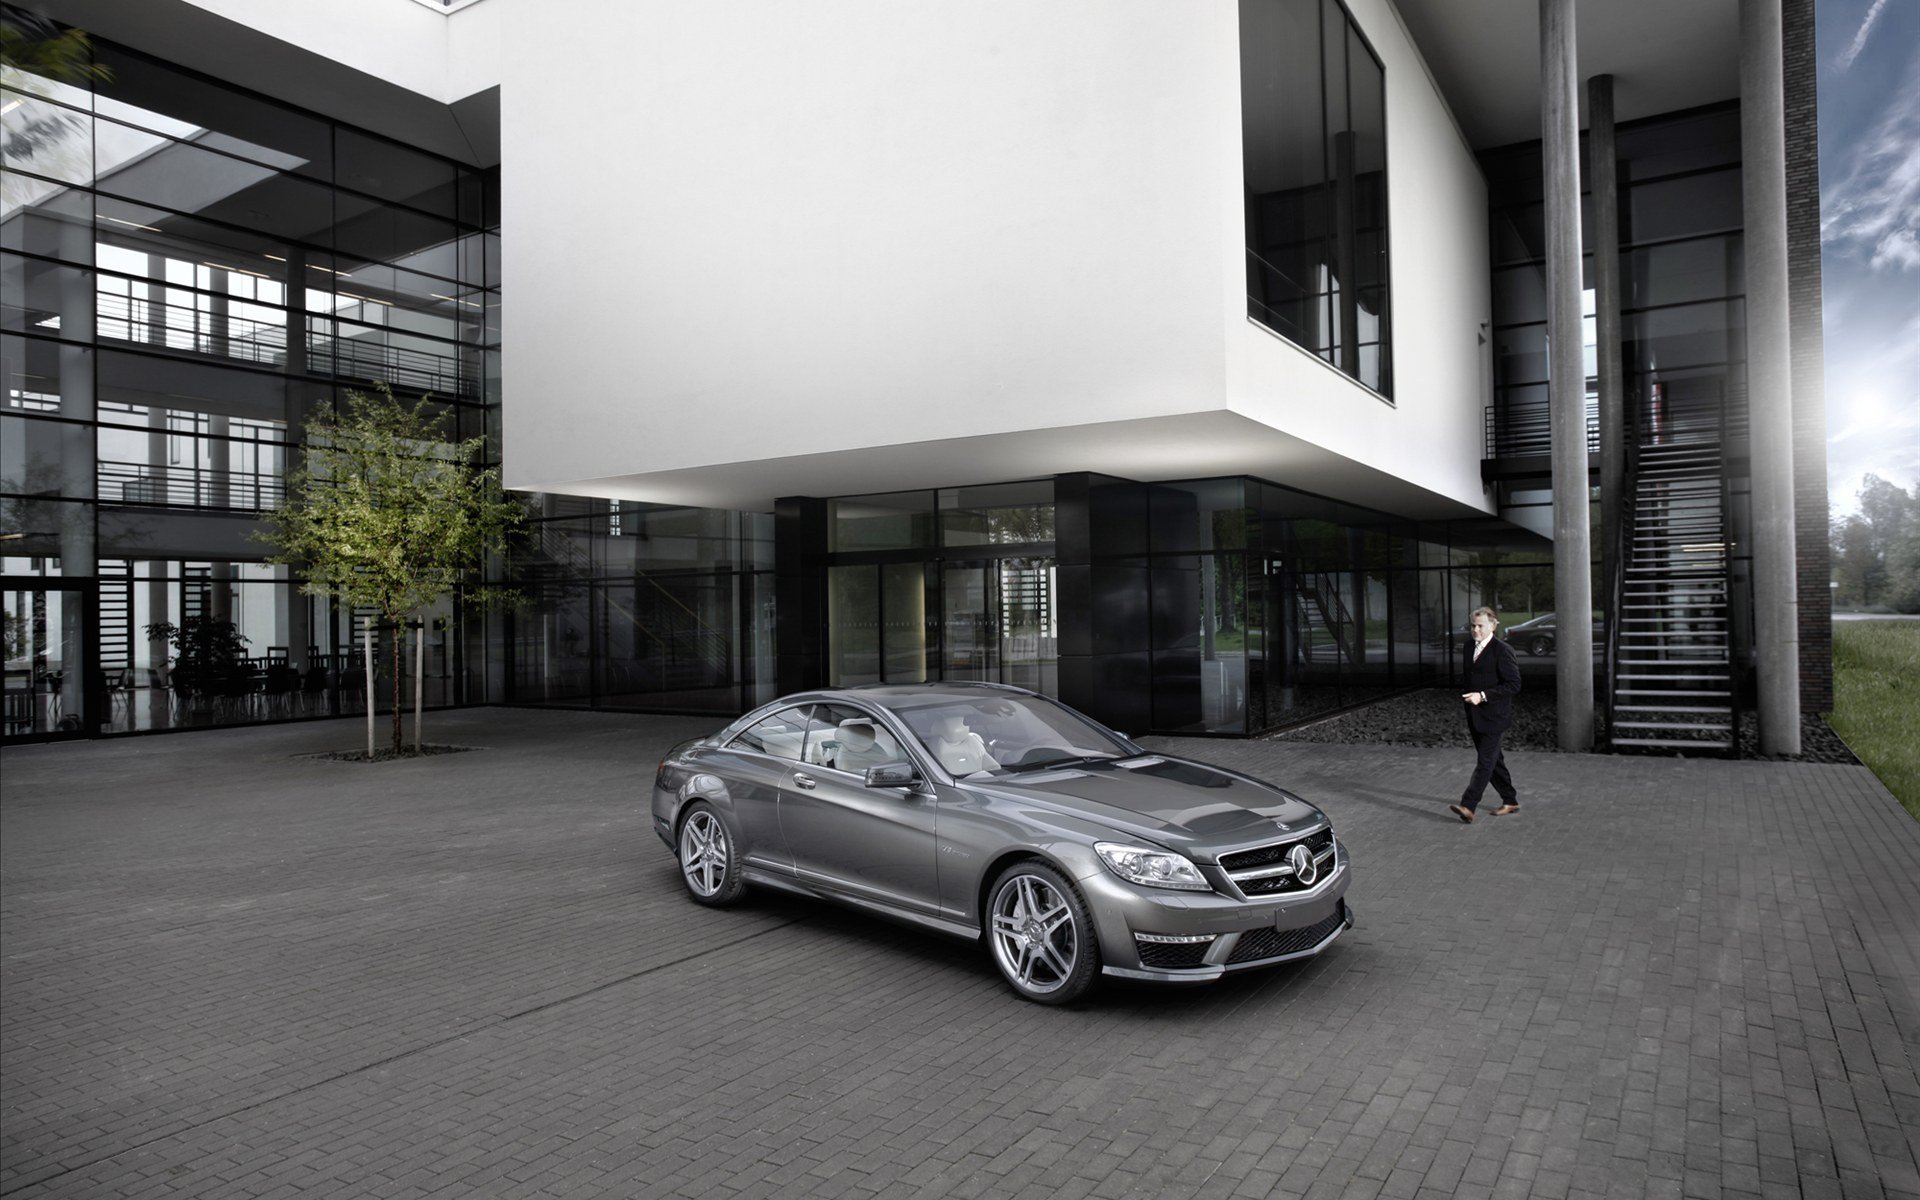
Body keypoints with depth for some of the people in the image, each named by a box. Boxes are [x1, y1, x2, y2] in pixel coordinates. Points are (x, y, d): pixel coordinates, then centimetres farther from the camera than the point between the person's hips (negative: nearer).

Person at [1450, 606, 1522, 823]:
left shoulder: (1502, 650, -12)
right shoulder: (1469, 647, 11)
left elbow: (1514, 685, -15)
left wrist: (1483, 696, -21)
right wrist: (1469, 695, 12)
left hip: (1494, 716, -8)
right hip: (1475, 716, 8)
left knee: (1485, 761, -9)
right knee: (1493, 760, 14)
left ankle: (1467, 807, -17)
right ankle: (1510, 801, 27)